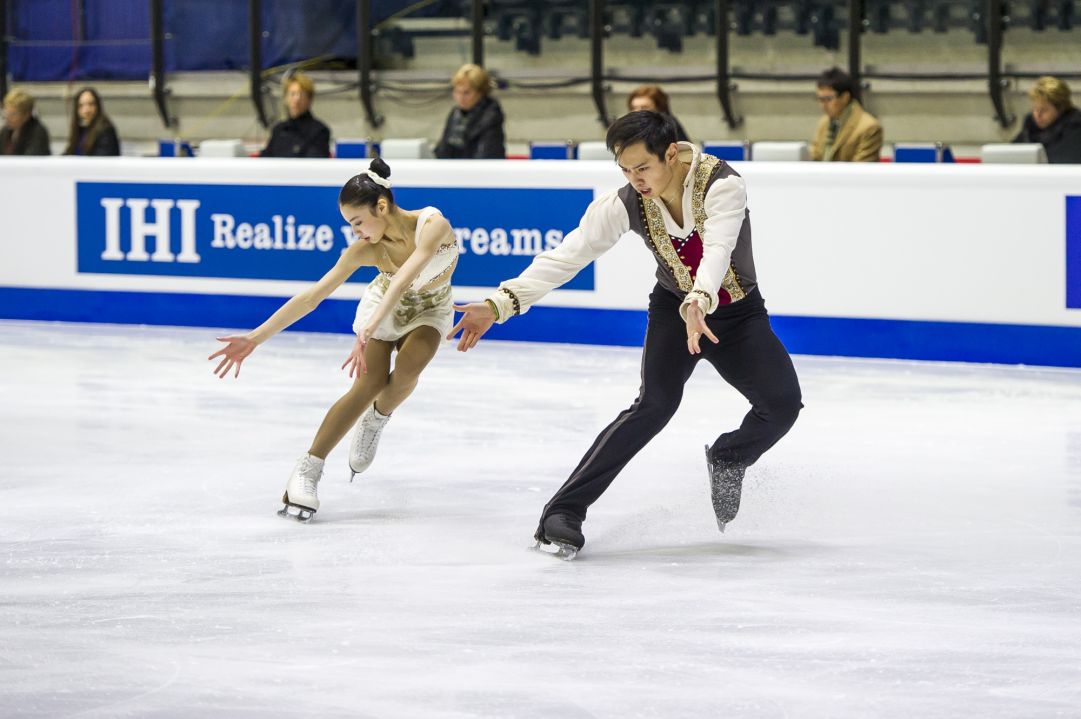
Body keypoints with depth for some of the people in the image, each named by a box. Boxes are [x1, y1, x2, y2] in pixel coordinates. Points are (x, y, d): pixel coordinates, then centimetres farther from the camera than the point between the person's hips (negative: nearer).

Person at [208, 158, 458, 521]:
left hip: (429, 311, -1)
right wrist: (255, 338, -27)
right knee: (369, 383, -19)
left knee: (408, 369, -30)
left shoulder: (433, 225, -35)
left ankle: (377, 419, 3)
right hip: (384, 304, 1)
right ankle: (307, 471, -15)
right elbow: (311, 297, -23)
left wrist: (370, 330, -61)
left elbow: (405, 276, -49)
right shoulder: (366, 250, -24)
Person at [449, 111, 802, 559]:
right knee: (656, 404, -23)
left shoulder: (722, 185, -28)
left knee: (782, 403, -16)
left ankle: (728, 461, 18)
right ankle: (564, 513, -24)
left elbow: (718, 249, -44)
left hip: (738, 313, 0)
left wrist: (699, 303, -65)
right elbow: (567, 256, -21)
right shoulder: (625, 203, -18)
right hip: (674, 308, 0)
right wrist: (500, 304, -32)